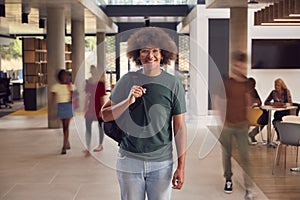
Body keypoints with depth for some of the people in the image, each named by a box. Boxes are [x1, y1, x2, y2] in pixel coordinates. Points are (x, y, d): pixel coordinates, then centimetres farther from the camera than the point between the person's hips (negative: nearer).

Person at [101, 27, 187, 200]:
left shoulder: (174, 84, -1)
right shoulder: (127, 81, 1)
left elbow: (179, 127, -1)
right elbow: (105, 115, 3)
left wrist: (181, 167, -3)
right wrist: (128, 101, -15)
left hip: (162, 163, 0)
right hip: (129, 160, 1)